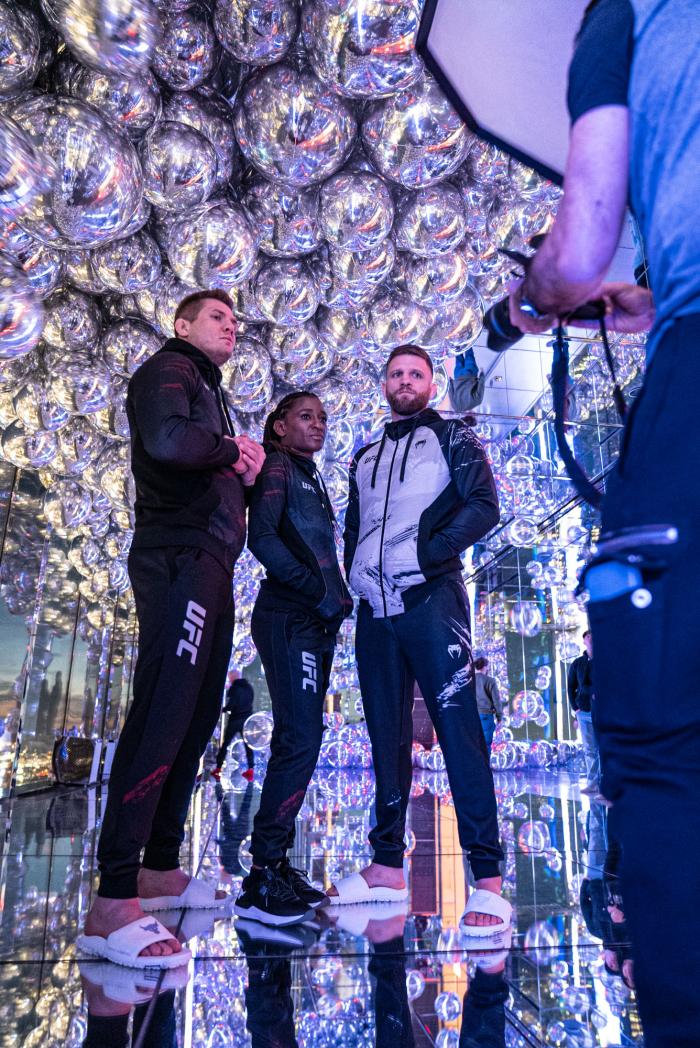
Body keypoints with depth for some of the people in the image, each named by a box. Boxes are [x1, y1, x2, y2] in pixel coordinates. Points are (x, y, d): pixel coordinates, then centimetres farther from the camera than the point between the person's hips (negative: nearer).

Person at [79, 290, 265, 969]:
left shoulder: (209, 392, 29)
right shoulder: (169, 369, 1)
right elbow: (169, 441, -21)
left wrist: (240, 472, 6)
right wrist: (232, 449, -5)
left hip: (207, 566, 10)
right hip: (178, 561, -10)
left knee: (195, 719, 9)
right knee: (162, 716, -16)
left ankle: (158, 870, 18)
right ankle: (112, 905, -13)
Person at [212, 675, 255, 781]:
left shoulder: (234, 687, -8)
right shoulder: (249, 686, 9)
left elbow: (231, 703, -16)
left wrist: (224, 709, -1)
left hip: (235, 718, -4)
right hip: (247, 718, 4)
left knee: (225, 743, 5)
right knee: (248, 744, 8)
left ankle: (218, 769, 6)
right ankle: (250, 770, 0)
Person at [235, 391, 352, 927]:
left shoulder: (313, 480, 24)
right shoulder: (278, 468, -1)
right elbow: (262, 537, -16)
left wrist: (339, 598, 4)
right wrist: (319, 591, -15)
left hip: (316, 623, 9)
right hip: (289, 618, -9)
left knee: (299, 741, 8)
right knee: (300, 739, -13)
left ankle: (277, 862, 16)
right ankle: (261, 878, -6)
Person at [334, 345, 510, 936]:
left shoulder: (451, 437, 9)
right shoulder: (366, 458, 24)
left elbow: (484, 506, -5)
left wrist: (428, 550, -15)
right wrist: (354, 576, 9)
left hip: (430, 597, -5)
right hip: (375, 607, 6)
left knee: (457, 722, -12)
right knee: (386, 733, 8)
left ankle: (488, 877, -7)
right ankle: (388, 866, 17)